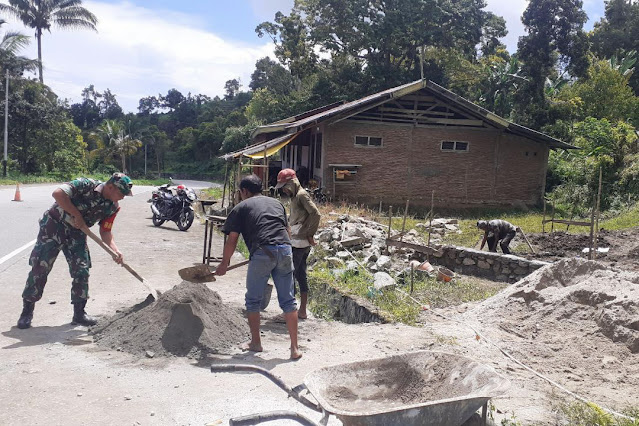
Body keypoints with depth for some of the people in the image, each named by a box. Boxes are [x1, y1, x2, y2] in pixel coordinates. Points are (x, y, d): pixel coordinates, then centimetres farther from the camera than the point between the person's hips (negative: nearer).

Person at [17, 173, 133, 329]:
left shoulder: (112, 207, -6)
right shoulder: (86, 185, -24)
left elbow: (105, 232, -1)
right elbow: (58, 194, -34)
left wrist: (116, 250, -17)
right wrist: (77, 215, -30)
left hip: (77, 232, 5)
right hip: (54, 224, -5)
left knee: (82, 271, -2)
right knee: (40, 267, -2)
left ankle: (79, 313, 11)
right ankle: (27, 311, 13)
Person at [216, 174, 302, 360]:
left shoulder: (241, 207, 13)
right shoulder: (276, 203, 24)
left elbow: (232, 241, 11)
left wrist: (224, 264, 23)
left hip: (262, 253, -4)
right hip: (285, 250, 4)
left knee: (253, 300, 15)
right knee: (288, 301, 9)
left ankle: (255, 343, 27)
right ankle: (295, 348, 10)